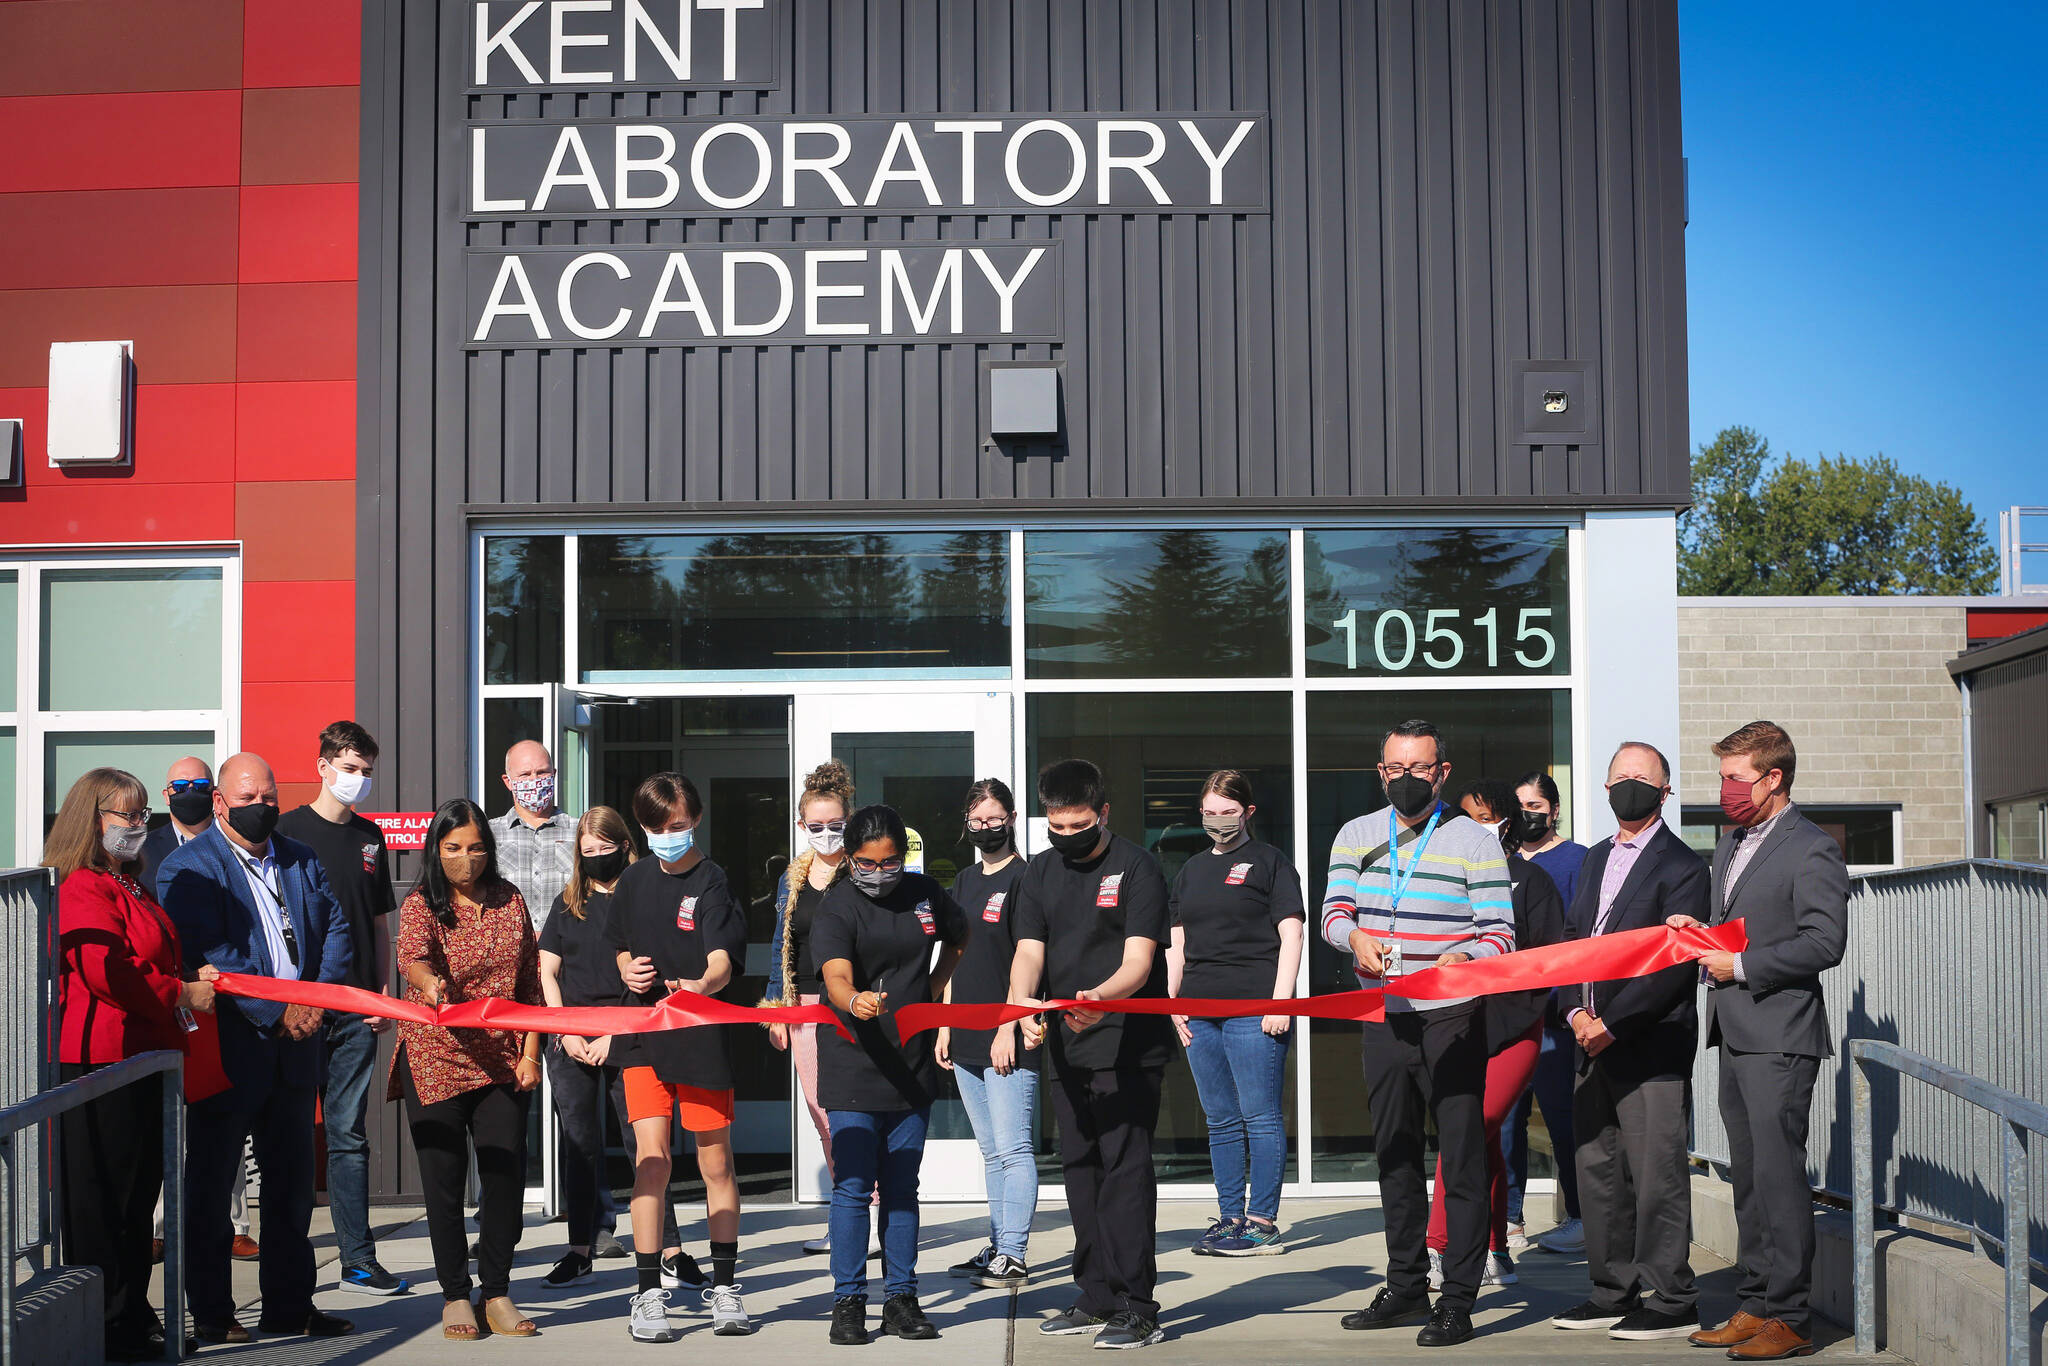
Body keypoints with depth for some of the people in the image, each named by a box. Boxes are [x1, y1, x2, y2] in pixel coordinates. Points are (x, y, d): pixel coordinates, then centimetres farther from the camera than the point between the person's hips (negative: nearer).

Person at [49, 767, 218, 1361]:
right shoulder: (81, 888, -13)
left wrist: (192, 982, 15)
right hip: (101, 1061, -10)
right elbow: (106, 973, -24)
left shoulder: (131, 888, 20)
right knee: (102, 1195, -2)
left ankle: (134, 1316, 26)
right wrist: (181, 995, -14)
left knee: (139, 1190, 16)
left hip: (142, 1057, 10)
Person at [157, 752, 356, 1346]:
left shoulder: (300, 860, 13)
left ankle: (289, 1306, 22)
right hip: (226, 1049, -6)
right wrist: (277, 1012, -18)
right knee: (211, 1184, 5)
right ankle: (211, 1314, 16)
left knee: (291, 1182, 12)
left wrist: (317, 1000, -6)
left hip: (294, 1049, 6)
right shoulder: (188, 868, -7)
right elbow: (209, 956, -16)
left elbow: (336, 927, 10)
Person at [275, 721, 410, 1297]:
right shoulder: (289, 830, -2)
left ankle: (358, 1258, 7)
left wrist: (383, 992, 10)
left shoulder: (370, 836, 14)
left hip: (356, 1010, 4)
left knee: (348, 1133, 5)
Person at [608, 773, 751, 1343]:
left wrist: (701, 985, -43)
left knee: (716, 1162, 6)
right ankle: (650, 1292, -1)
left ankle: (724, 1285, 19)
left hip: (704, 1035, -3)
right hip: (645, 1036, 3)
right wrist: (628, 970, -1)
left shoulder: (712, 882, -8)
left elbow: (722, 960, -21)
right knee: (651, 1156, -7)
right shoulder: (635, 880, 7)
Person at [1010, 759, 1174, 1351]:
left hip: (1129, 1042, -6)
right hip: (1067, 1044, 7)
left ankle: (1138, 1308, -5)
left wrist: (1100, 996, -36)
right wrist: (1023, 1006, -19)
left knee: (1124, 1166, -9)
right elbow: (1029, 951, 2)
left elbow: (1139, 961, -16)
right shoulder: (1039, 873, 11)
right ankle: (1098, 1300, 21)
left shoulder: (1137, 868, -7)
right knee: (1080, 1167, 11)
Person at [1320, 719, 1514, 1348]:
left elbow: (1499, 931, -6)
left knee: (1461, 1159, -5)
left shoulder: (1475, 840, -2)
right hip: (1383, 1015, 5)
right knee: (1394, 1155, 13)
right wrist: (1355, 936, -17)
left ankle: (1458, 1302, 1)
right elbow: (1333, 912, 5)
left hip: (1452, 1018, -4)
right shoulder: (1357, 835, 10)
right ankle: (1406, 1288, 26)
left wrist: (1466, 958, -27)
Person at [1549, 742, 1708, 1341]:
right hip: (1595, 1043, 8)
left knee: (1656, 1175, -4)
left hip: (1652, 1044, -8)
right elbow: (1575, 939, 17)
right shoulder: (1597, 859, 17)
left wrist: (1612, 1024, -15)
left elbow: (1676, 966, -14)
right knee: (1598, 1171, 11)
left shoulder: (1681, 865, -7)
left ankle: (1670, 1302, 6)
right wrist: (1577, 1010, 0)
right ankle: (1614, 1291, 22)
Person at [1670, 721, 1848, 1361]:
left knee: (1778, 1172, -7)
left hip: (1780, 1037, -9)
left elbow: (1825, 943, -16)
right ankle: (1754, 1305, 19)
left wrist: (1741, 965, -14)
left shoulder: (1811, 849, -9)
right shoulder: (1730, 843, 19)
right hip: (1735, 1034, 9)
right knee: (1747, 1175, 12)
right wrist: (1699, 933, 6)